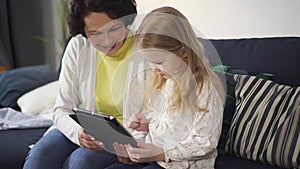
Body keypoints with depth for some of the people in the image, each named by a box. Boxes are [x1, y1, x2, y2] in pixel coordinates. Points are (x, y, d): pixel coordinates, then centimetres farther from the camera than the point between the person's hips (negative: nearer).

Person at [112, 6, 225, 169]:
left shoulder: (205, 88, -19)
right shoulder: (157, 79, 6)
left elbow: (205, 143, -18)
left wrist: (161, 154, -23)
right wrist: (145, 124, 0)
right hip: (151, 155, 8)